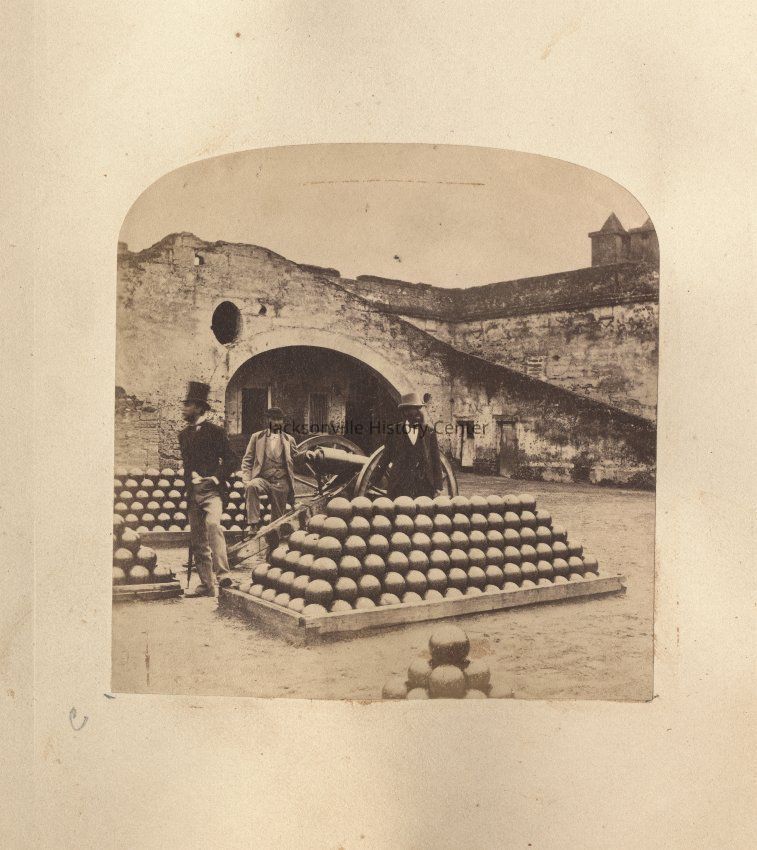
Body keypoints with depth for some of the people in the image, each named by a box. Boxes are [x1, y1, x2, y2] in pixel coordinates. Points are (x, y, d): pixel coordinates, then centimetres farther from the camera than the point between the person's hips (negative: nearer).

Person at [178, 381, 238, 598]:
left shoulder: (215, 431, -3)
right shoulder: (184, 435, 16)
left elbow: (230, 459, -5)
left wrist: (217, 478, -13)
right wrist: (188, 492, 17)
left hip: (212, 489, -7)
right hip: (193, 492, 7)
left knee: (213, 525, -29)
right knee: (197, 538, 6)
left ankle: (223, 575, -30)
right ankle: (206, 585, 13)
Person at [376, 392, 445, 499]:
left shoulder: (429, 432, 7)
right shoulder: (394, 432, 4)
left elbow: (436, 460, 9)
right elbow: (386, 457, 9)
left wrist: (438, 486, 7)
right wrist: (375, 480, 6)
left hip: (425, 487, 1)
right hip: (399, 486, -1)